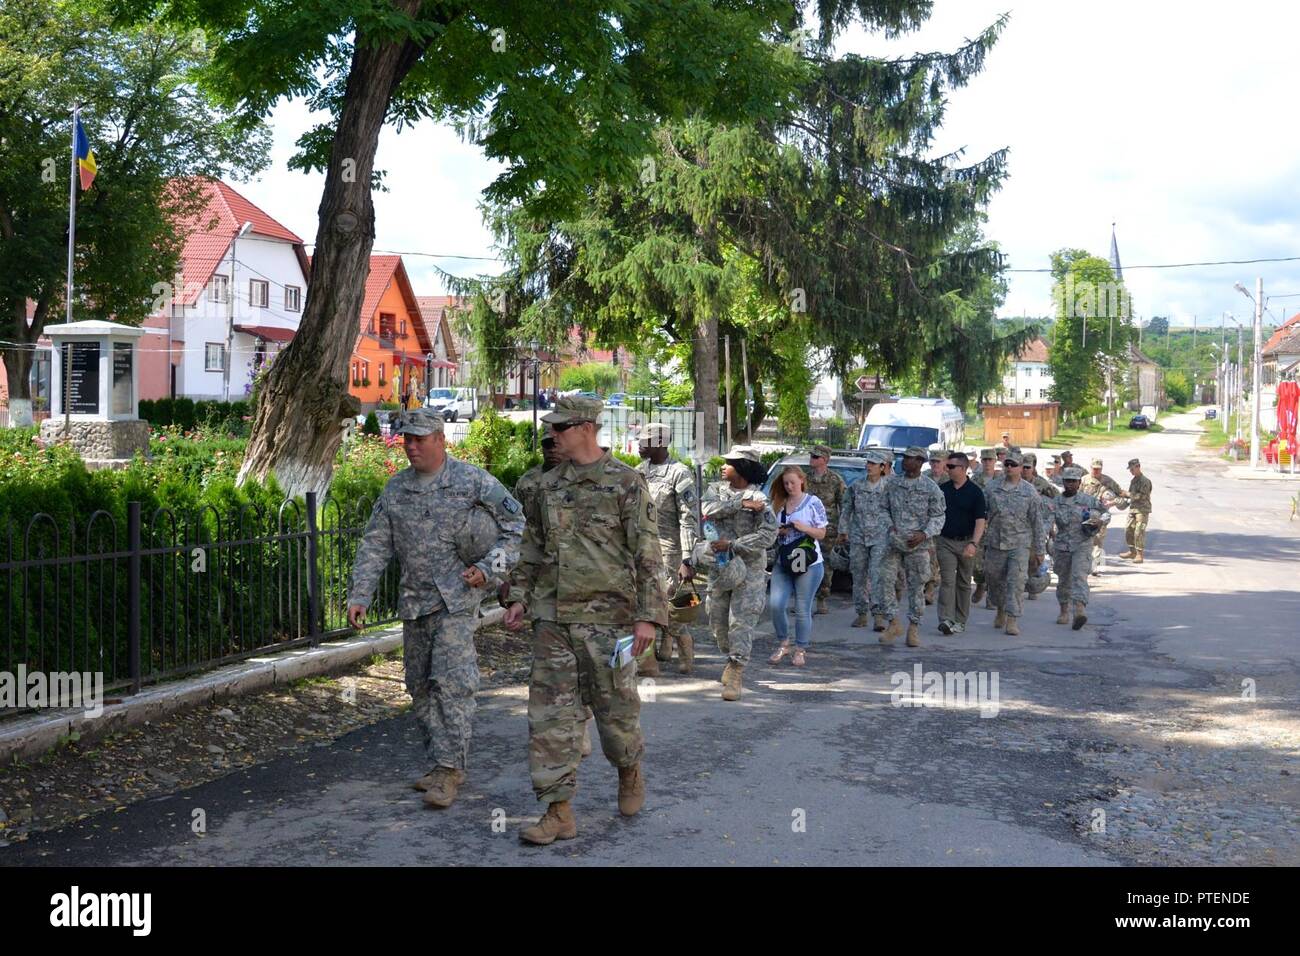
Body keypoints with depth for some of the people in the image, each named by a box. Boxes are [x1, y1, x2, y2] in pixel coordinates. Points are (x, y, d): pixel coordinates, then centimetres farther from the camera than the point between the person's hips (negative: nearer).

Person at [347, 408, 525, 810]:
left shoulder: (473, 481, -6)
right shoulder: (395, 489, 9)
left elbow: (516, 525, -1)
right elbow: (375, 547, 9)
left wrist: (488, 568, -11)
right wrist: (358, 596, 0)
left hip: (457, 599, -6)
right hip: (414, 602, 6)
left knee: (452, 683, -12)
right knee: (420, 686, 10)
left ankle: (450, 768, -7)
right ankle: (441, 764, 22)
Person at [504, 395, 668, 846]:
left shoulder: (626, 483, -6)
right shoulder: (549, 483, 10)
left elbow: (647, 554, -9)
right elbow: (532, 546, 18)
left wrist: (648, 616, -14)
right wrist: (519, 597, 10)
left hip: (606, 616, -4)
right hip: (552, 617, 5)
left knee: (615, 707, 7)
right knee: (550, 713, 0)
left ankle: (630, 771, 37)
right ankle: (559, 812, 6)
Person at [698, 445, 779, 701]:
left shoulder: (758, 498, -10)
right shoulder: (716, 489, 8)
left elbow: (768, 534, -18)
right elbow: (708, 509, -13)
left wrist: (732, 545, -23)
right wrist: (741, 503, -20)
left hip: (749, 567, -6)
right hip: (719, 565, 6)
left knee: (742, 621, -10)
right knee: (718, 619, 13)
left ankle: (735, 674, -8)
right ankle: (732, 657, 37)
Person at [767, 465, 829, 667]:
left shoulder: (813, 503, -1)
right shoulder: (778, 503, 9)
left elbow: (822, 533, 0)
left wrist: (804, 527, -17)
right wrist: (778, 531, -6)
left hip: (808, 563, -3)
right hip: (782, 563, 3)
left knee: (802, 610, 2)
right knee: (776, 605, -6)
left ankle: (801, 650, 15)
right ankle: (783, 643, 14)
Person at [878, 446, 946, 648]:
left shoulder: (931, 488, -4)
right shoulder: (893, 484, 7)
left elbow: (938, 517, -2)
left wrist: (924, 534, -16)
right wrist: (890, 525, -4)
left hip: (917, 546, -3)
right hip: (893, 543, 3)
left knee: (916, 586, 3)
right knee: (884, 580, -5)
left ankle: (913, 628, 14)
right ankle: (894, 623, 7)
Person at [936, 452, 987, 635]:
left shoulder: (975, 492, -5)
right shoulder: (942, 489, 6)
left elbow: (981, 520, -9)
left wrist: (974, 543, -21)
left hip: (966, 543, -1)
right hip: (946, 542, 2)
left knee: (964, 583, 10)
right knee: (947, 581, -9)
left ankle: (960, 621, 19)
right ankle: (946, 620, -17)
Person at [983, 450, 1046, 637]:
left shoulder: (1029, 492, -1)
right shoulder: (993, 488, 4)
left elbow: (1038, 522, 2)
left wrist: (1038, 550, 1)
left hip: (1020, 544, -3)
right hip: (995, 543, 3)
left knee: (1016, 583, -10)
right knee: (995, 580, 11)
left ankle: (1012, 620, -7)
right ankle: (1001, 611, 34)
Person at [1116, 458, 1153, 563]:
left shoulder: (1145, 481, -12)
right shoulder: (1133, 480, 14)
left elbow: (1142, 496, -20)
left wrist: (1127, 494, -18)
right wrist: (1124, 496, 1)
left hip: (1142, 510, -9)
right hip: (1133, 508, 9)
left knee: (1139, 532, -11)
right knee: (1128, 531, 11)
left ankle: (1139, 554, -7)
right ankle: (1132, 551, 24)